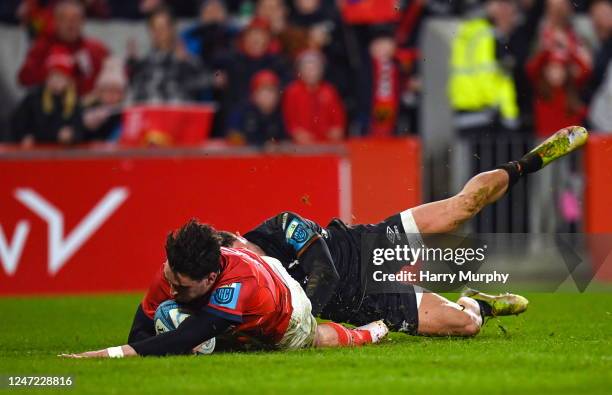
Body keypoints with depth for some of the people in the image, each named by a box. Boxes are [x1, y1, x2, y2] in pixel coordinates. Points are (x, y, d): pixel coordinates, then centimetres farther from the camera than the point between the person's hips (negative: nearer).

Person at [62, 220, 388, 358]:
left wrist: (109, 354, -72)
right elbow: (141, 331, -32)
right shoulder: (173, 272, -38)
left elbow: (184, 340, -62)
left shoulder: (236, 286, -54)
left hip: (283, 324, -4)